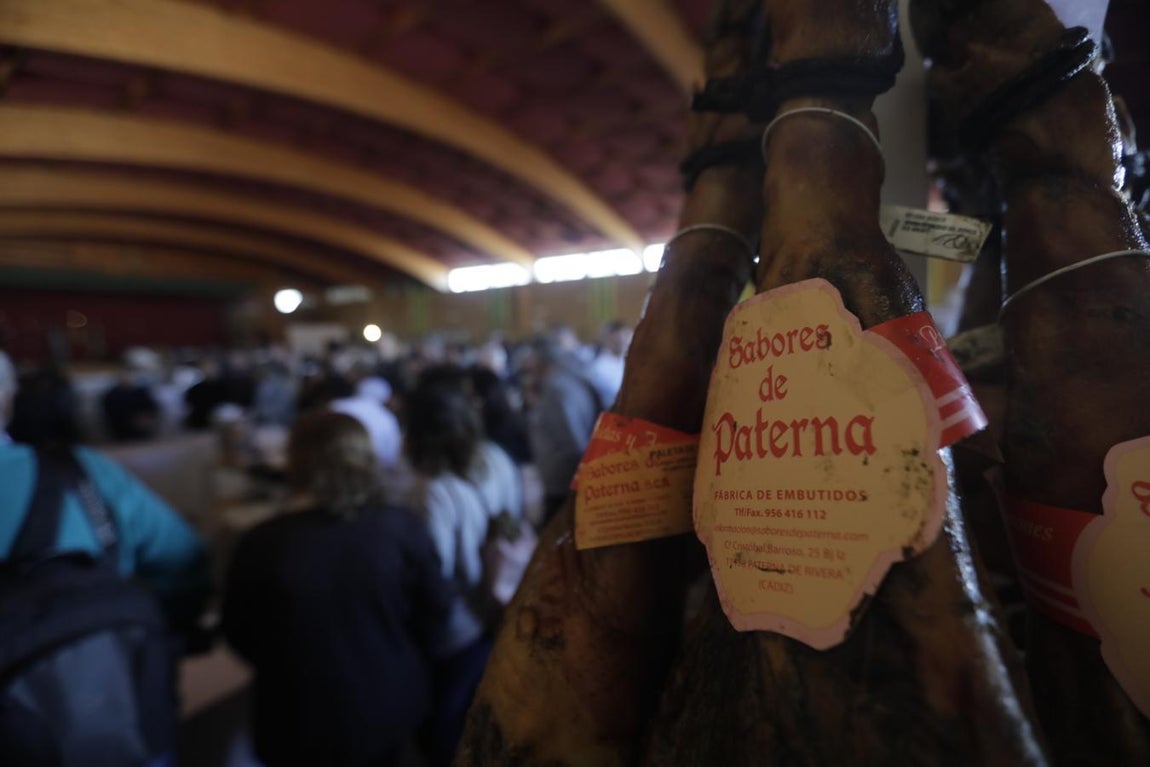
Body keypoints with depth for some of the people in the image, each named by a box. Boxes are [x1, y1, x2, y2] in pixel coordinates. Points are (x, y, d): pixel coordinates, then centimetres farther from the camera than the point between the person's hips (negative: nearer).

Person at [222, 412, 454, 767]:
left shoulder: (260, 544, -22)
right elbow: (435, 612, -7)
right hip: (395, 710, 2)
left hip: (303, 727, -1)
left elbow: (240, 635, -5)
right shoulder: (403, 528, -19)